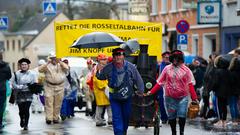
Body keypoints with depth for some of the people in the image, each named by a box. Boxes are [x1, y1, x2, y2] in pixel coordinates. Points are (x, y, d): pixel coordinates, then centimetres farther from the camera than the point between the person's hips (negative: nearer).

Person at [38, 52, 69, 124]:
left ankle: (55, 118, 13)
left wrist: (59, 62, -9)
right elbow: (40, 70, -9)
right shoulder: (47, 66, 7)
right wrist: (48, 63, -12)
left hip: (59, 86, 2)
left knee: (58, 103, 4)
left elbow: (66, 68, -8)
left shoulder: (61, 65, 11)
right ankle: (49, 118, -11)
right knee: (49, 102, -9)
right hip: (49, 86, -1)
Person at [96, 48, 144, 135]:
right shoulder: (108, 68, -12)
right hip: (114, 97, -1)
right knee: (116, 117, -8)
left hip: (127, 97, 2)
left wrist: (141, 91, 6)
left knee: (126, 116, 16)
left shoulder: (130, 67, -12)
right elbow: (100, 77, 5)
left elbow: (138, 80, 0)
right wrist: (99, 71, -12)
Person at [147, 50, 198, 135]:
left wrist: (194, 98, -8)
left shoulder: (186, 70, -1)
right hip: (170, 97, 1)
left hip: (183, 97, -1)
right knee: (171, 117, 9)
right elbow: (159, 82, 2)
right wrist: (151, 92, -7)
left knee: (182, 115, -6)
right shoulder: (167, 69, 2)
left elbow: (190, 85, -2)